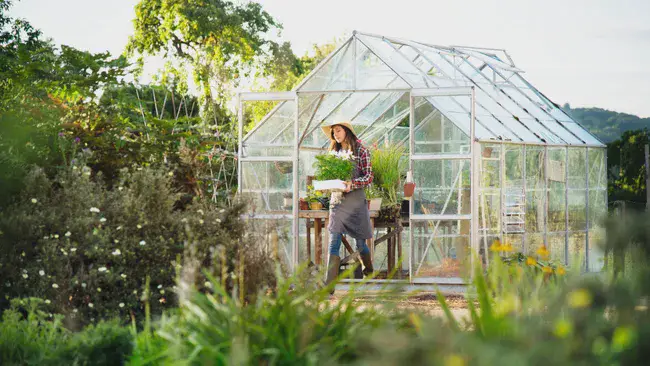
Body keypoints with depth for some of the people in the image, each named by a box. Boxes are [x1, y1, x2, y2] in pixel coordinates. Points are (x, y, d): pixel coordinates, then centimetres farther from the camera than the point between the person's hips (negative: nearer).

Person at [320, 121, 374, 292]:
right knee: (334, 243, -8)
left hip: (356, 200, -3)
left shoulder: (361, 151, -1)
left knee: (360, 242, 8)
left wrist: (352, 184, -21)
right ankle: (329, 285, -14)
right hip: (337, 200, 4)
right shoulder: (334, 152, 14)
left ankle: (369, 274, 33)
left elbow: (369, 177, -4)